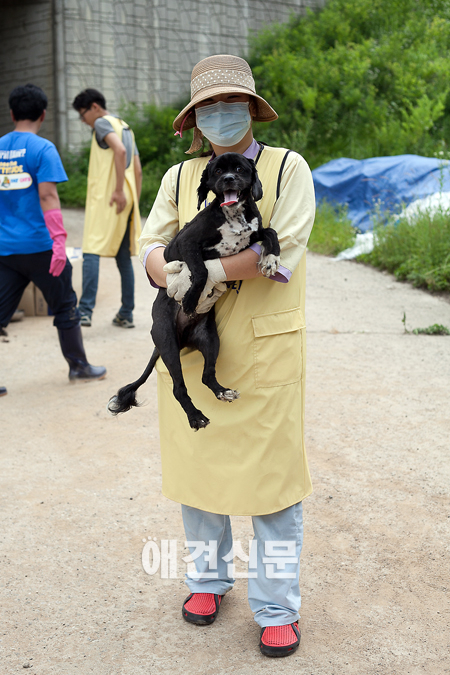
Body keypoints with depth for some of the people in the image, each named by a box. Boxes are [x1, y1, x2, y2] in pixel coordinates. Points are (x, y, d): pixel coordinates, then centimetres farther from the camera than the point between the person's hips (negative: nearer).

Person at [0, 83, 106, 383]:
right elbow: (47, 195, -16)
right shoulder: (42, 148, -8)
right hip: (39, 245, -5)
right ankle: (79, 366, 21)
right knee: (65, 306, 11)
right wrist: (59, 239, -17)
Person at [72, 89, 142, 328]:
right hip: (126, 199, 8)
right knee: (124, 257, 10)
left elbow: (119, 150, -22)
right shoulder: (125, 127, 23)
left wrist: (119, 190, -24)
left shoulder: (103, 123, -3)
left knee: (92, 251, -11)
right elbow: (138, 170, 20)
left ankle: (85, 311, -19)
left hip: (106, 198, -8)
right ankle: (126, 314, 13)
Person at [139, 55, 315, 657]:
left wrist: (209, 269, -18)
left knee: (271, 469, -1)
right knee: (196, 460, 11)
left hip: (264, 344, -3)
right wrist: (176, 280, -17)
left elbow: (283, 250, -12)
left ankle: (277, 606, 16)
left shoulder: (287, 168, 1)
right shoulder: (180, 177, 13)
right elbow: (151, 247, 5)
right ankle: (209, 577, 33)